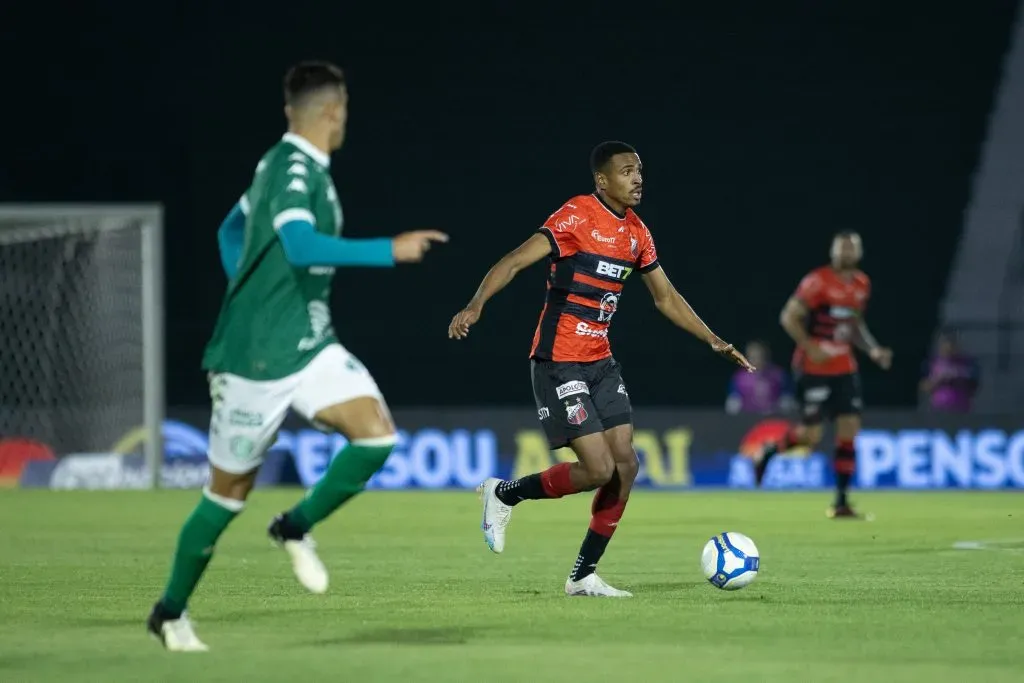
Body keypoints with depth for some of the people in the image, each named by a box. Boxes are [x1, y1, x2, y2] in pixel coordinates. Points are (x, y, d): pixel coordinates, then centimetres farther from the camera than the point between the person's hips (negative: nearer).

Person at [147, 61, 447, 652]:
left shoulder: (285, 165, 10)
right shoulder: (294, 170, -18)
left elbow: (232, 232, 25)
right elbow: (302, 246, -36)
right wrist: (390, 251, -34)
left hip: (311, 347, 8)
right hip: (257, 358, -8)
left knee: (378, 434, -13)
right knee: (230, 491, 4)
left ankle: (298, 527, 6)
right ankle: (171, 611, 22)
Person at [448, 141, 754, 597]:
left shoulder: (636, 232, 9)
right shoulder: (577, 217, -13)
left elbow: (666, 298, 21)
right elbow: (516, 261, -21)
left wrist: (714, 342, 17)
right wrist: (475, 306, -35)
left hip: (600, 362, 8)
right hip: (559, 362, -8)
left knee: (625, 465, 0)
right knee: (599, 469, -13)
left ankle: (583, 576, 9)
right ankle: (505, 494, 10)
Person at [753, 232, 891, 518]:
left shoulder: (862, 285, 9)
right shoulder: (818, 282, -13)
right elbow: (789, 317, -12)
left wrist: (873, 350, 10)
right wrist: (810, 347, -21)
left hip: (844, 368, 6)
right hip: (814, 368, -6)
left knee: (849, 430, -2)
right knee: (811, 435, -8)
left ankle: (841, 501, 3)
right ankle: (769, 451, 23)